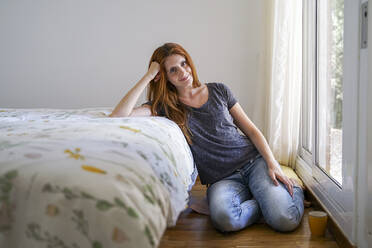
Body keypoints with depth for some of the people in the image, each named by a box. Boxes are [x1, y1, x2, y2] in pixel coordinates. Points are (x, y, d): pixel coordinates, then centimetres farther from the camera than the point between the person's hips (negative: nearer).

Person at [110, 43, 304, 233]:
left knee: (285, 221, -24)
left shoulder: (218, 91, 9)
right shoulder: (165, 107, 2)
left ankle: (293, 189, 10)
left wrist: (272, 164, -5)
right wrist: (148, 76, -10)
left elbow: (251, 130, 10)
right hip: (222, 179, -1)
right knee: (223, 219, -35)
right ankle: (264, 199, -6)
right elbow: (118, 117, -14)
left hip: (254, 162, 1)